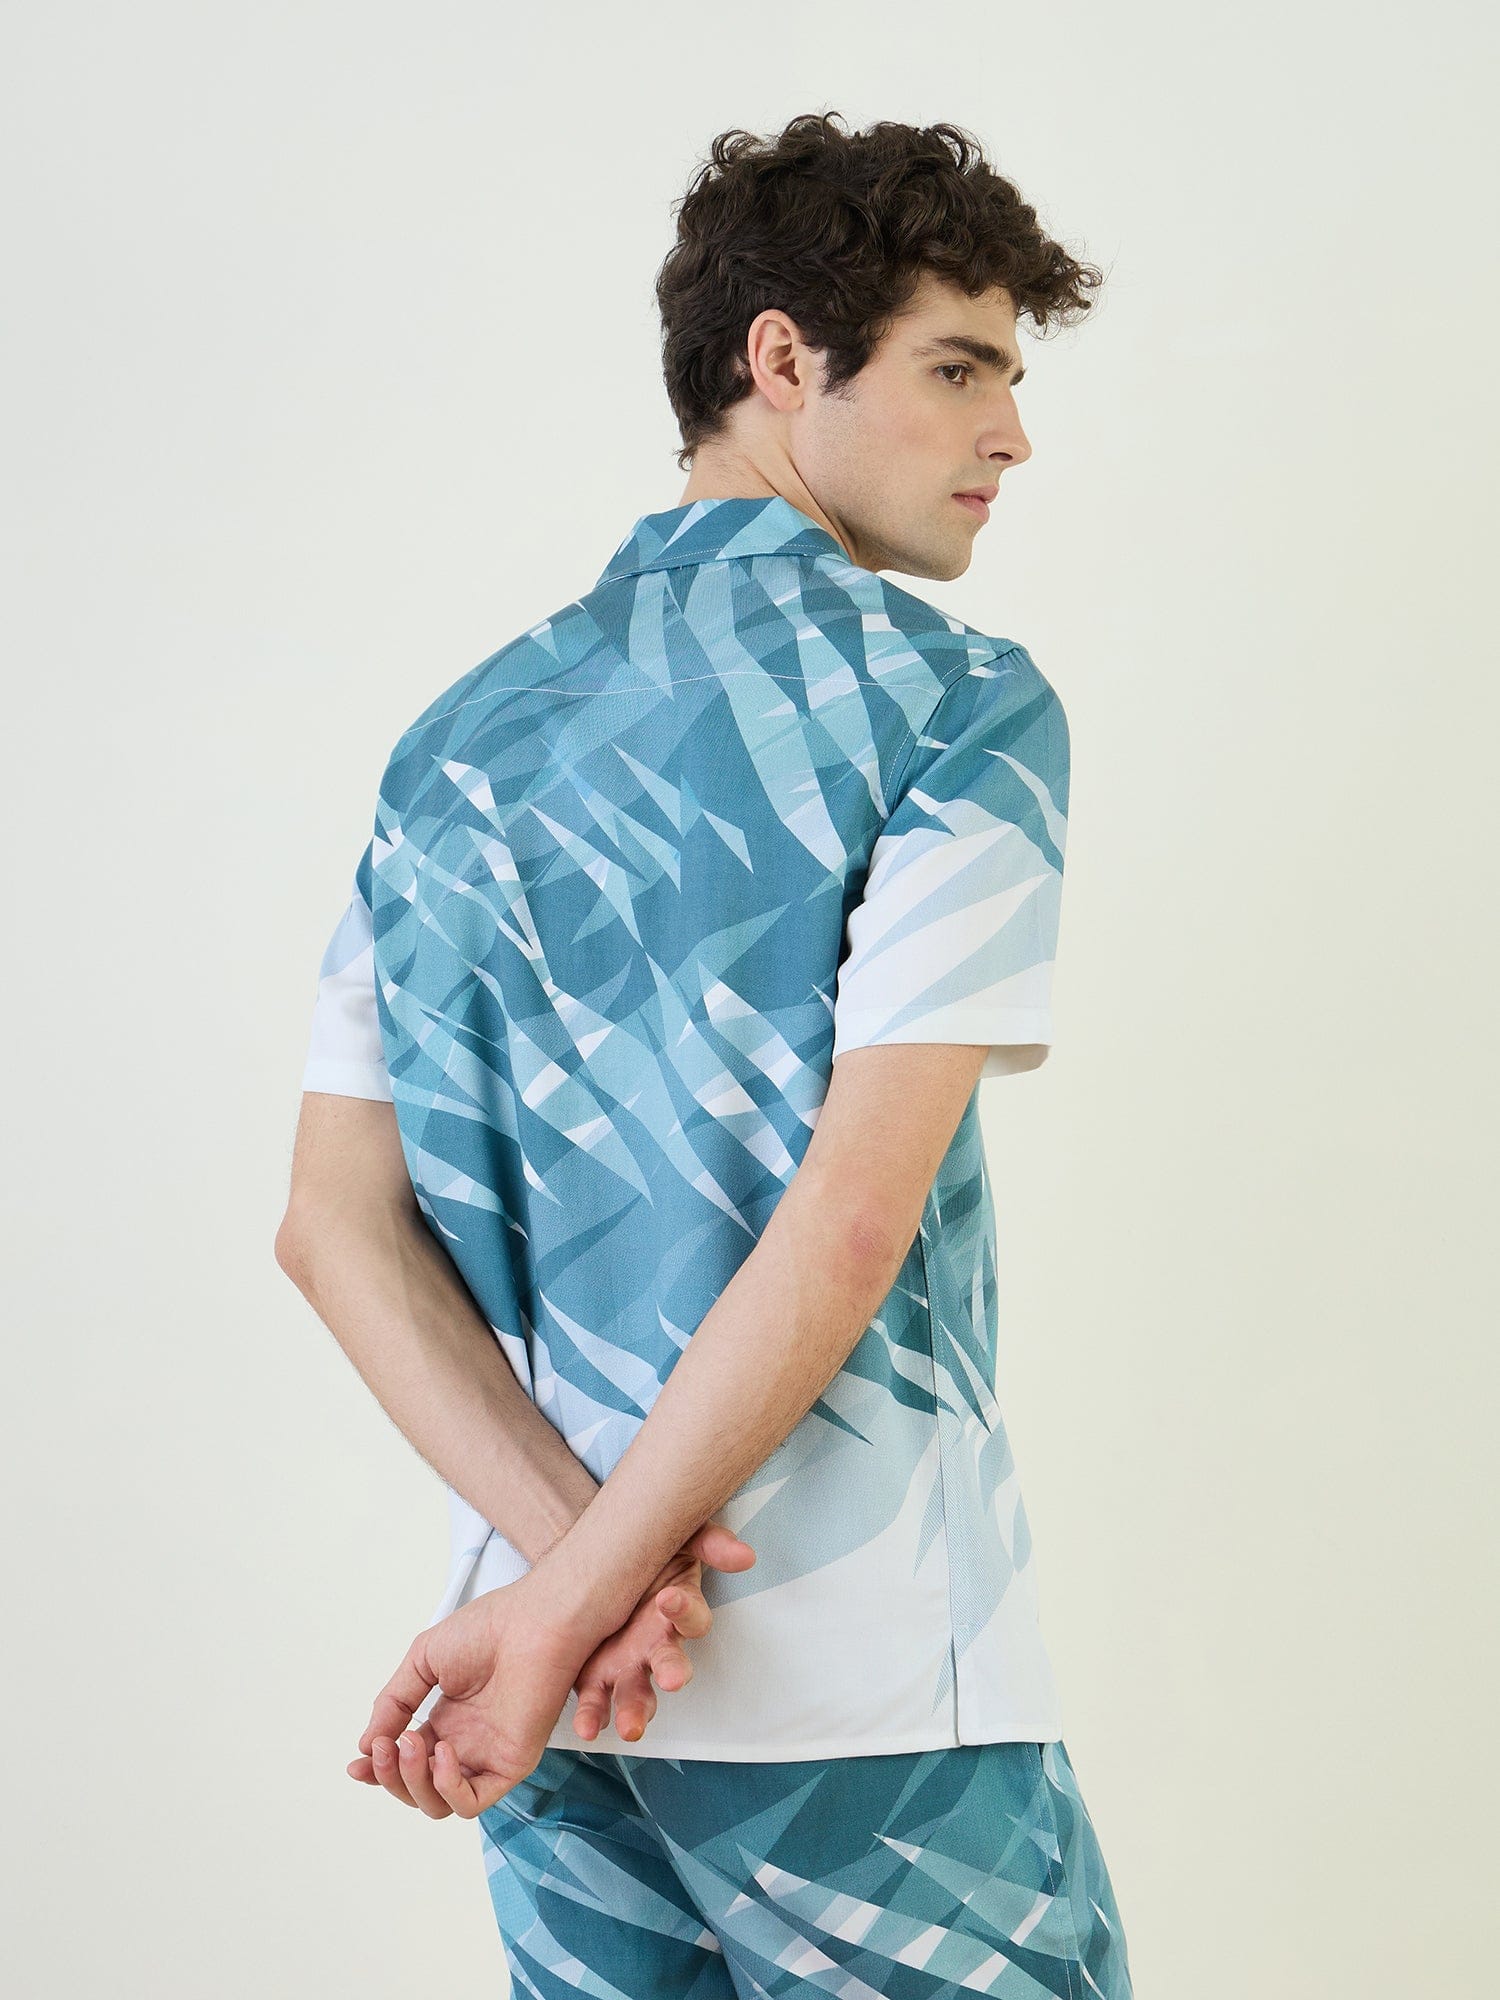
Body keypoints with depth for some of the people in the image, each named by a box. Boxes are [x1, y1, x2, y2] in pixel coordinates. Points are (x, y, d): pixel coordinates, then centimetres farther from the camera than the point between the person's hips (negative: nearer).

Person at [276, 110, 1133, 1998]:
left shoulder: (461, 737, 10)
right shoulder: (955, 703, -8)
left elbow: (335, 1225, 1)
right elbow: (855, 1217, -18)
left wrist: (573, 1549, -8)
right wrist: (569, 1611, -14)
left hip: (552, 1692, 6)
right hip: (856, 1674, -6)